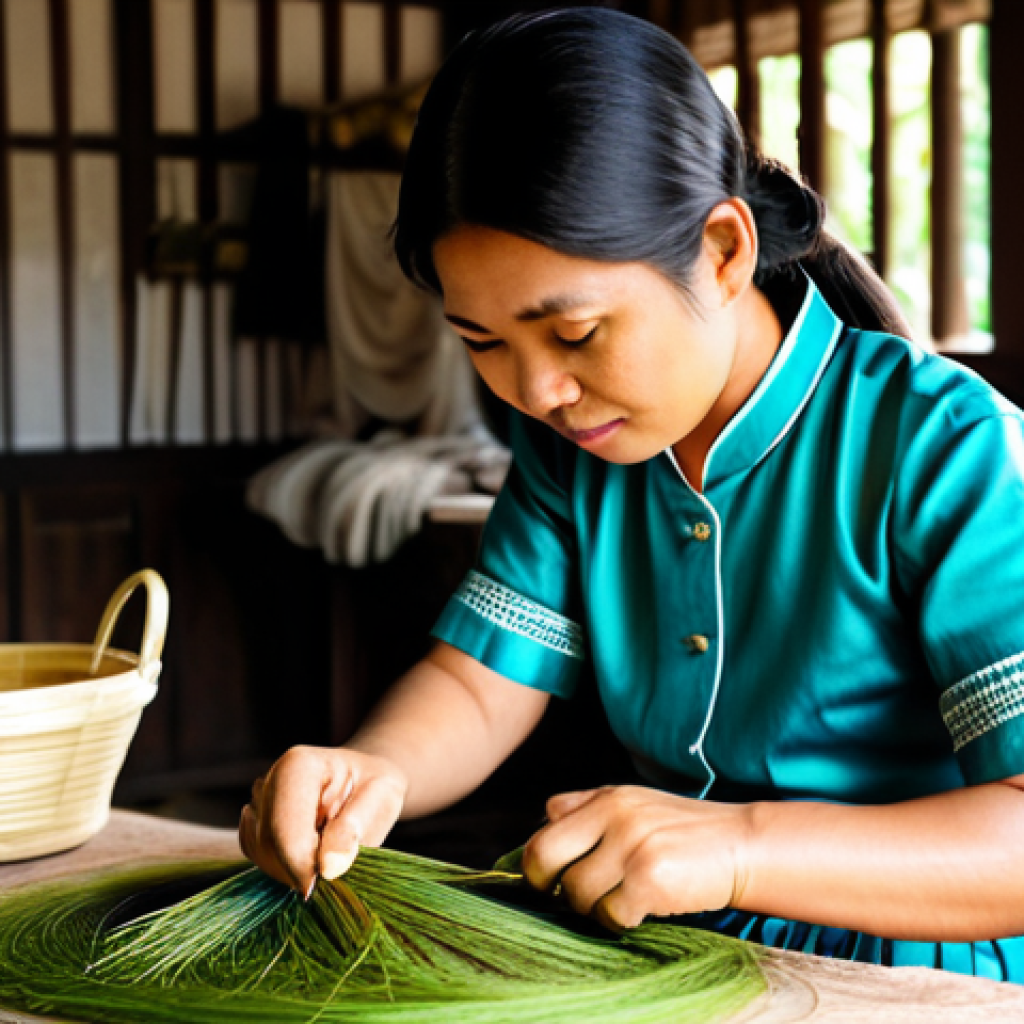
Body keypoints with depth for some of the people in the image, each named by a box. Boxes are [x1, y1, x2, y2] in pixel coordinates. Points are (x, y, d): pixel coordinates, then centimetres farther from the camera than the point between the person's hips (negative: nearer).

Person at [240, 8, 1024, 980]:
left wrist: (739, 848, -36)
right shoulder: (567, 443, 5)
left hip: (922, 981, -4)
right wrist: (370, 773, -18)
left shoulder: (942, 447, -17)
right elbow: (478, 682, 5)